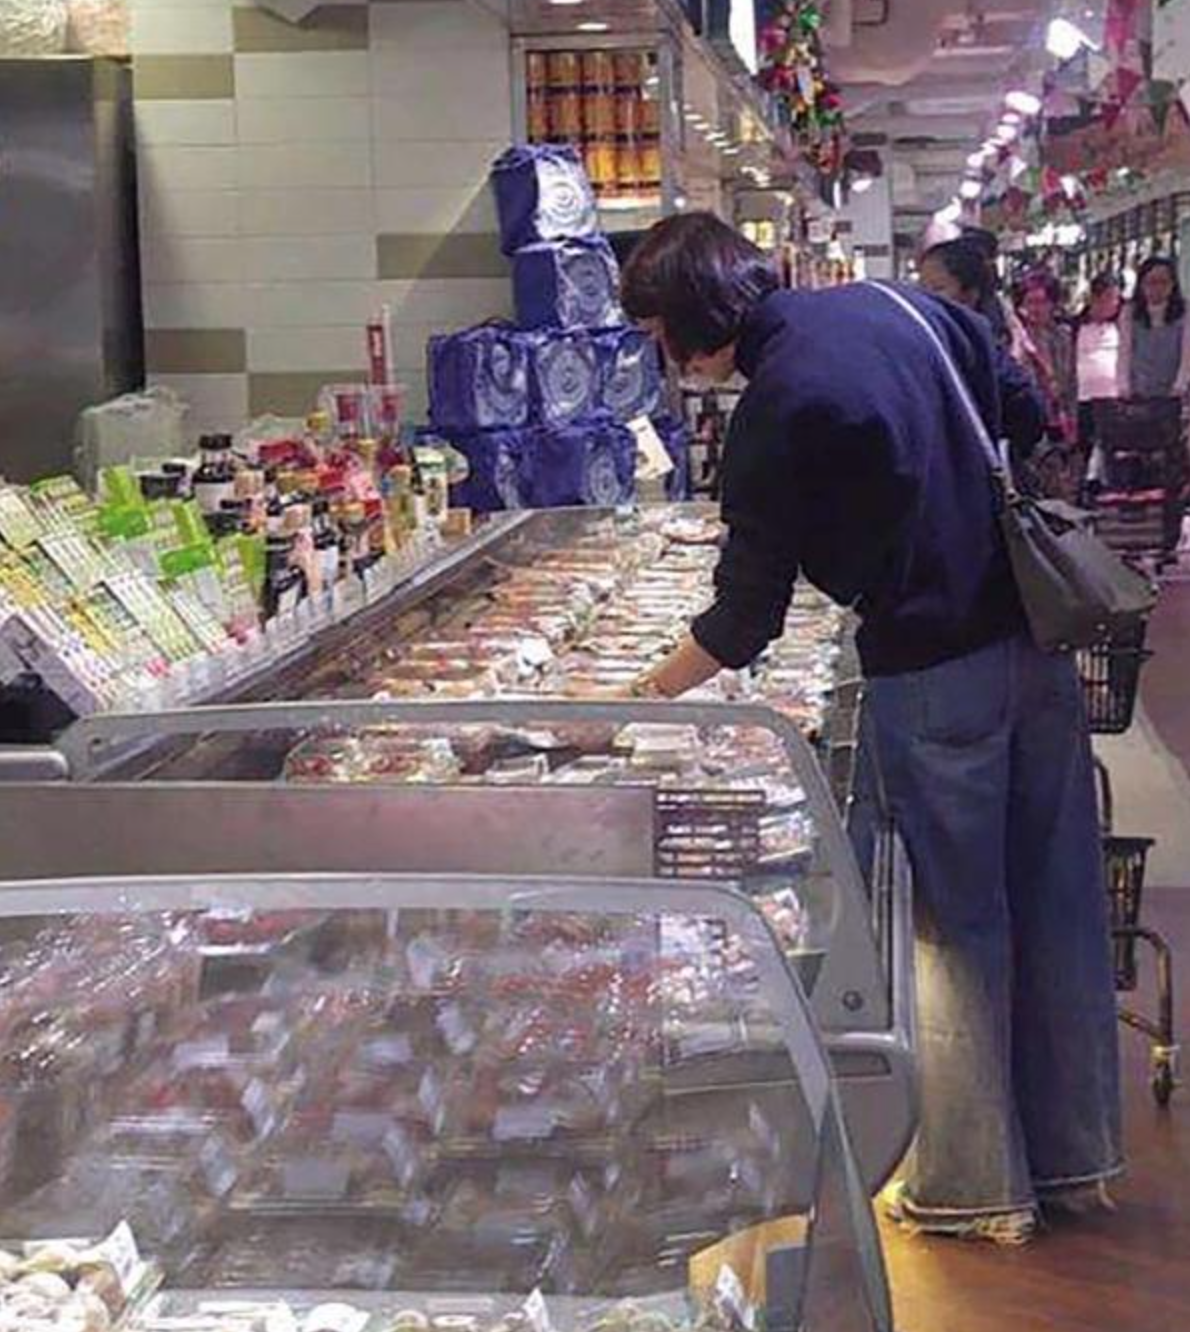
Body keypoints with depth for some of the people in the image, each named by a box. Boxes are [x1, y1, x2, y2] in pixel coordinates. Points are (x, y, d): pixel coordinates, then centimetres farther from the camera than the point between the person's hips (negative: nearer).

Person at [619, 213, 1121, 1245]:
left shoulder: (775, 416, -15)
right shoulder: (894, 304, 5)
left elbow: (747, 616, -8)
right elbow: (1025, 415, 13)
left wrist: (650, 691, 6)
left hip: (933, 676, -7)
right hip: (1038, 641, 7)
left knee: (959, 926, 6)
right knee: (1061, 903, 14)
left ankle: (976, 1187, 18)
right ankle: (1073, 1156, 28)